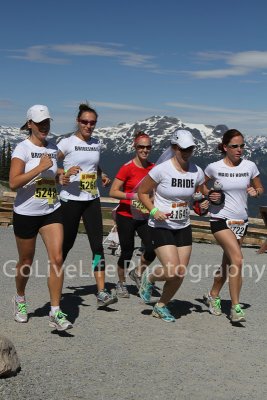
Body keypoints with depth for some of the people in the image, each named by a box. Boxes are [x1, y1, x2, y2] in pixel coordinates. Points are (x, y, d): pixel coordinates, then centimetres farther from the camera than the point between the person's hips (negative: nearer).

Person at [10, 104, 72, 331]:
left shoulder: (53, 148, 8)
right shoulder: (23, 148, -10)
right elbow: (13, 183, -21)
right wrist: (40, 167, -23)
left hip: (52, 212, 4)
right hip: (26, 213, -4)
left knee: (57, 259, -10)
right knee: (26, 262, 11)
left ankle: (55, 312, -5)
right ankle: (20, 299, 39)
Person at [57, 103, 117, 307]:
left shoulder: (97, 143, 10)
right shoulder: (67, 143, -6)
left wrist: (103, 175, 8)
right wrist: (66, 173, -23)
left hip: (92, 200, 4)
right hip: (71, 200, -4)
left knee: (97, 244, -5)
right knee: (66, 244, 7)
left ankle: (101, 292, -6)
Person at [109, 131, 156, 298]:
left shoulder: (153, 168, 3)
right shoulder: (127, 168, -12)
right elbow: (113, 192, -14)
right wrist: (132, 196, -25)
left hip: (144, 217, 4)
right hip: (126, 216, -4)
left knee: (152, 249, -11)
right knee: (127, 252, 3)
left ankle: (137, 273, 19)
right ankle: (121, 284, 28)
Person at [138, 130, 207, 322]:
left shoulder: (197, 172, -1)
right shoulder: (161, 169, -15)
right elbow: (142, 192, -4)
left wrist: (203, 203, -8)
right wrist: (154, 210, -18)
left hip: (183, 228, 5)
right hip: (161, 227, -5)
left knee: (180, 274, 4)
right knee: (173, 271, -16)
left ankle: (161, 306, 27)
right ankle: (149, 278, 18)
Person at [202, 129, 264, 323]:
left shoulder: (250, 166, 1)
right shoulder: (214, 168, -6)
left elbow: (260, 188, 13)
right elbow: (202, 186, 12)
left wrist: (255, 191, -9)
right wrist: (209, 194, -8)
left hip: (241, 221, 4)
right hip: (221, 219, -4)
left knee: (228, 262, 14)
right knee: (237, 259, -21)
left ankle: (213, 296, 37)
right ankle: (236, 307, -13)